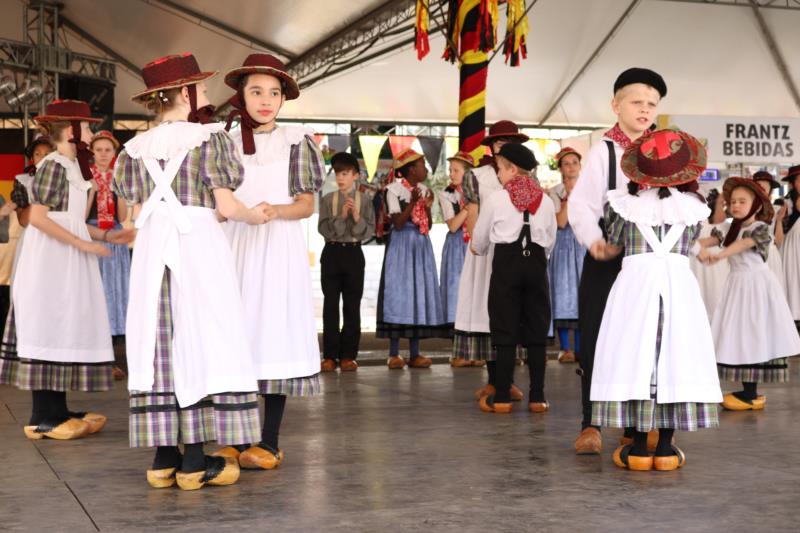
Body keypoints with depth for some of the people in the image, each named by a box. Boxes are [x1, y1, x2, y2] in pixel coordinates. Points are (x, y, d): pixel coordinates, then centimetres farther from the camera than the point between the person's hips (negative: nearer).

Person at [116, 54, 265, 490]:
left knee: (159, 344, 6)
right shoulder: (209, 138, -4)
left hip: (152, 249, 5)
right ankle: (195, 461, -2)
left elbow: (138, 215, 11)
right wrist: (255, 216, 12)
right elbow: (226, 207, -8)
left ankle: (164, 458, 8)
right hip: (199, 246, -4)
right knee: (200, 342, -1)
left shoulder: (135, 149, 9)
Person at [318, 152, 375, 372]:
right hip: (332, 252, 0)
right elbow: (323, 228, -6)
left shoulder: (364, 200, 3)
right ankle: (330, 355, 6)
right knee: (330, 305, 2)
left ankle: (348, 355, 8)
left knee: (352, 305, 2)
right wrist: (340, 216, -18)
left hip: (353, 253, 0)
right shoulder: (328, 199, 4)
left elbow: (369, 232, -2)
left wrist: (358, 219, -18)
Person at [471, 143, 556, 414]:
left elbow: (479, 242, 6)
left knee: (505, 331, 2)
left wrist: (480, 249, 29)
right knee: (537, 332, 6)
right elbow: (550, 243, 9)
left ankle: (501, 398, 3)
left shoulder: (496, 198, -3)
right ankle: (537, 397, 8)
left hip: (506, 263, -2)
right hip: (537, 263, 2)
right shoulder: (545, 201, 5)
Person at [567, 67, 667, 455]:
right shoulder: (603, 152, -3)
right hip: (607, 260, -3)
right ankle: (590, 425, 9)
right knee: (596, 341, -1)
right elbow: (581, 205, -12)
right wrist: (594, 239, -28)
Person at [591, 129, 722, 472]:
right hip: (679, 280, 1)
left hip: (635, 279, -1)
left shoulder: (625, 202, 2)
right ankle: (666, 448, 5)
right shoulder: (692, 206, 5)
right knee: (674, 357, 3)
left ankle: (638, 448, 1)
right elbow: (688, 244, 14)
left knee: (635, 356, 1)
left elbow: (611, 248, 8)